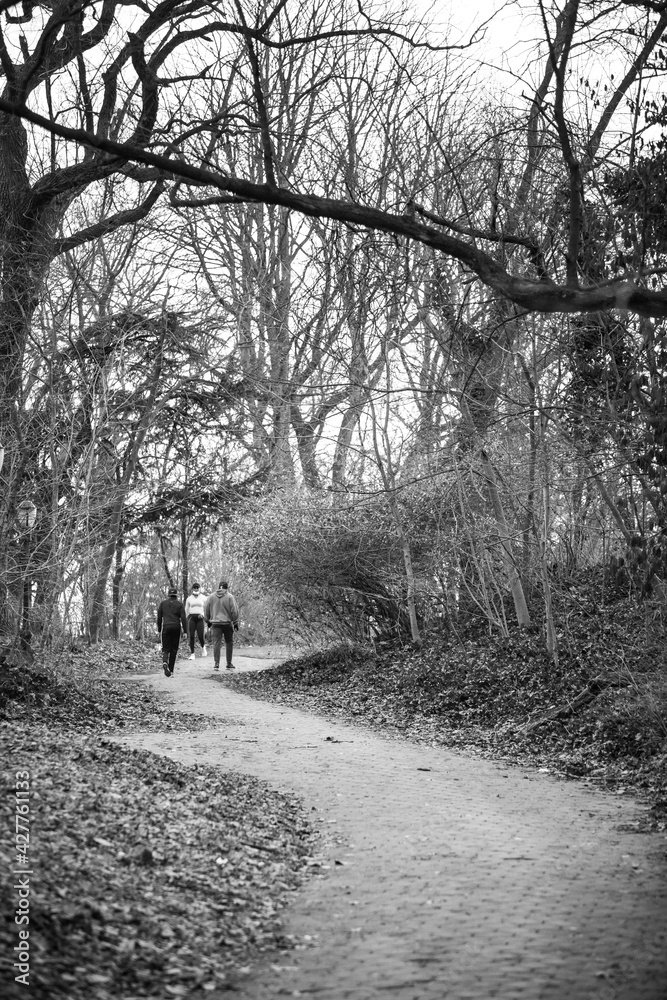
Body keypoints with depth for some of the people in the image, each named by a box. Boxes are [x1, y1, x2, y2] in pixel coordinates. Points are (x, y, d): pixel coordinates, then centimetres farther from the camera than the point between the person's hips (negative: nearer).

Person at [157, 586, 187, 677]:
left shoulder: (163, 603, 7)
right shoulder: (179, 604, 3)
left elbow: (159, 617, 8)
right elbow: (183, 618, -5)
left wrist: (159, 630, 15)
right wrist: (185, 631, -4)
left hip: (166, 627, 0)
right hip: (176, 628, 0)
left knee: (166, 649, 2)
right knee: (174, 649, 11)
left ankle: (165, 662, -28)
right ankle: (171, 669, 13)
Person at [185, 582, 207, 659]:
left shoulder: (203, 598, 7)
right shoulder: (189, 599, 11)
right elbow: (186, 610, 17)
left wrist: (203, 614, -8)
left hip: (200, 618, -1)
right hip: (191, 618, 1)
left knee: (200, 636, -10)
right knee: (191, 636, -7)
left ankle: (203, 647, 23)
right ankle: (192, 654, -3)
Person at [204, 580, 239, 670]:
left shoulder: (212, 597, 4)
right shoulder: (229, 597, -5)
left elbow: (206, 609, 9)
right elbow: (234, 611, -5)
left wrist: (208, 621, 19)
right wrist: (235, 622, 4)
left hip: (215, 623, 2)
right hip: (227, 623, -2)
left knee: (216, 643, 1)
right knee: (229, 643, 10)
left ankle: (216, 663, -7)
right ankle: (229, 664, 14)